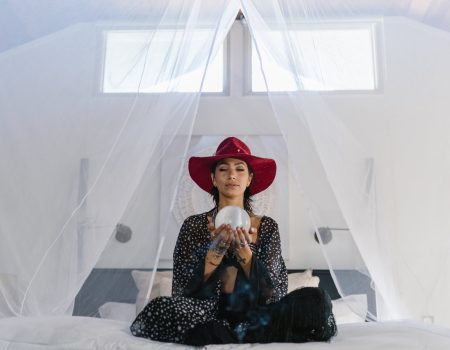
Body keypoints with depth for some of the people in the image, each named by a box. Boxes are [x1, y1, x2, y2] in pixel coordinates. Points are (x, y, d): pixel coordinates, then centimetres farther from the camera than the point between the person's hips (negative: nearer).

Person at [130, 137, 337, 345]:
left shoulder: (267, 227, 6)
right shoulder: (194, 226, 4)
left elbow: (274, 292, -2)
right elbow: (182, 292, -3)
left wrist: (245, 252, -18)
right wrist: (215, 252, -18)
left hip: (255, 315, 1)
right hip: (208, 315, 0)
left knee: (316, 300, -24)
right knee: (159, 308, -31)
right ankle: (251, 337, -18)